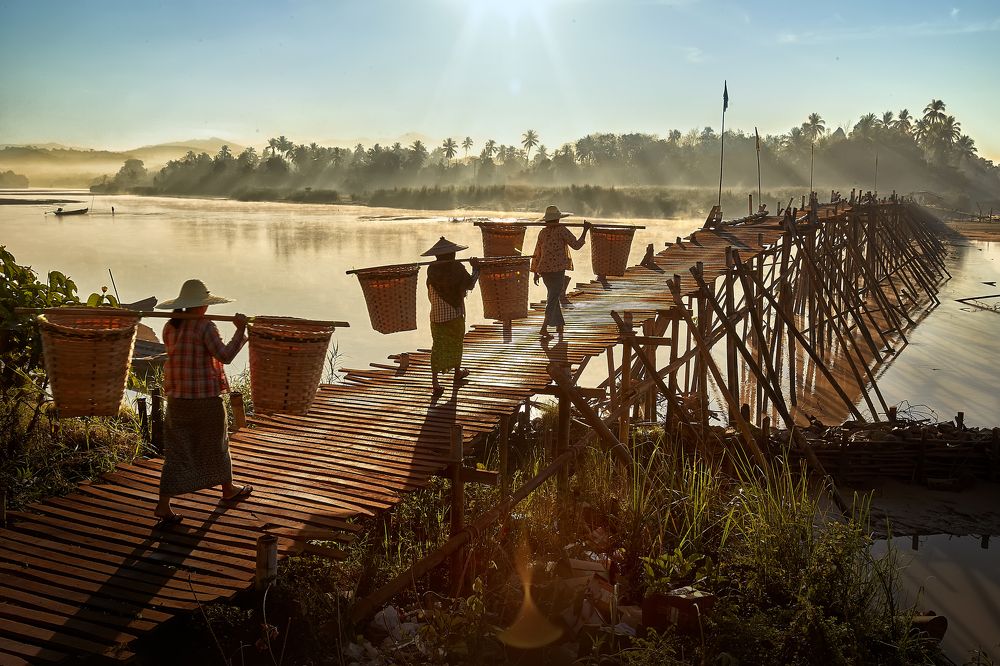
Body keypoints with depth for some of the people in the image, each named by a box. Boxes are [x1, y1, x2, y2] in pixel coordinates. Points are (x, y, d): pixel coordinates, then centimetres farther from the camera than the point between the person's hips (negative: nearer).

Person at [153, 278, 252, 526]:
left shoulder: (170, 327, 5)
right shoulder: (205, 326, -15)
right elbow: (225, 355, -20)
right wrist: (240, 330, -14)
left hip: (176, 397, 5)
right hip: (205, 397, -5)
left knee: (176, 450, 7)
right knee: (216, 444, 15)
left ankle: (163, 506, 2)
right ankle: (228, 489, 36)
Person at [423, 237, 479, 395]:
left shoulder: (431, 269, -3)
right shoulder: (457, 267, -11)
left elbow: (430, 294, 4)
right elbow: (470, 284, 1)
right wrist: (476, 271, 15)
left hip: (437, 315, 2)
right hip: (455, 313, -2)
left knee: (437, 346, 2)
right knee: (456, 343, 19)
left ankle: (434, 380, -7)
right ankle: (457, 373, 36)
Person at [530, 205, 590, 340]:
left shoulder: (542, 232, 8)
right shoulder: (561, 230, -9)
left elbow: (537, 253, 11)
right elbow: (576, 245, -9)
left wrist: (535, 272, 17)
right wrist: (585, 230, 0)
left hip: (544, 269, 6)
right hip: (557, 269, -6)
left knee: (553, 296, 20)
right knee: (553, 299, -3)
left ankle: (559, 325, 28)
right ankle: (544, 328, -12)